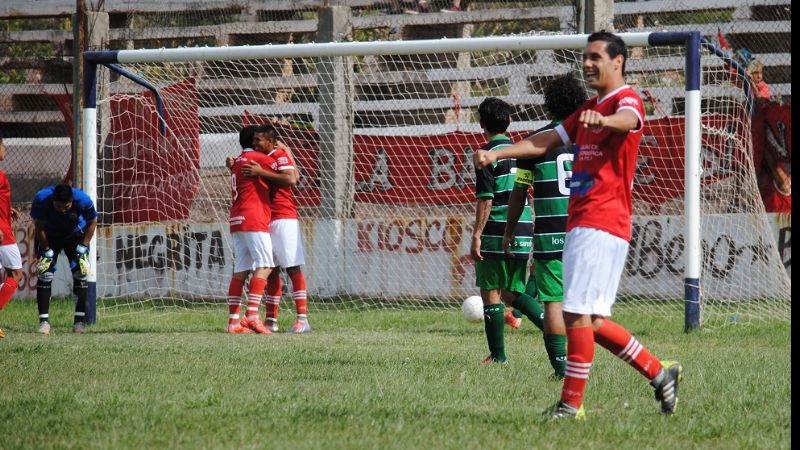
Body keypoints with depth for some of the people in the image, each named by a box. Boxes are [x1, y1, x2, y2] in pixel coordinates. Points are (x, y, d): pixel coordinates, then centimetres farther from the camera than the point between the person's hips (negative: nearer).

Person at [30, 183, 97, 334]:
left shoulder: (83, 200, -32)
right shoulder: (41, 199, -34)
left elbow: (92, 222, -13)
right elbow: (39, 226, -19)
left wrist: (83, 247, -16)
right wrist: (46, 251, -16)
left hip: (75, 236, 0)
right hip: (49, 236, 0)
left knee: (80, 272, -11)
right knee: (44, 273, -12)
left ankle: (80, 321, -5)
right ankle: (44, 321, -8)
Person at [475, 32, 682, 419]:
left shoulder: (627, 100, -6)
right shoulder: (589, 109, 24)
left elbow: (626, 120, -30)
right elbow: (547, 141, 23)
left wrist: (603, 120, -54)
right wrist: (497, 154, 10)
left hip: (600, 225, -10)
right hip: (581, 224, 10)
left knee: (577, 313, -11)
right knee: (591, 321, 10)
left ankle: (571, 403, -8)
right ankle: (659, 373, 19)